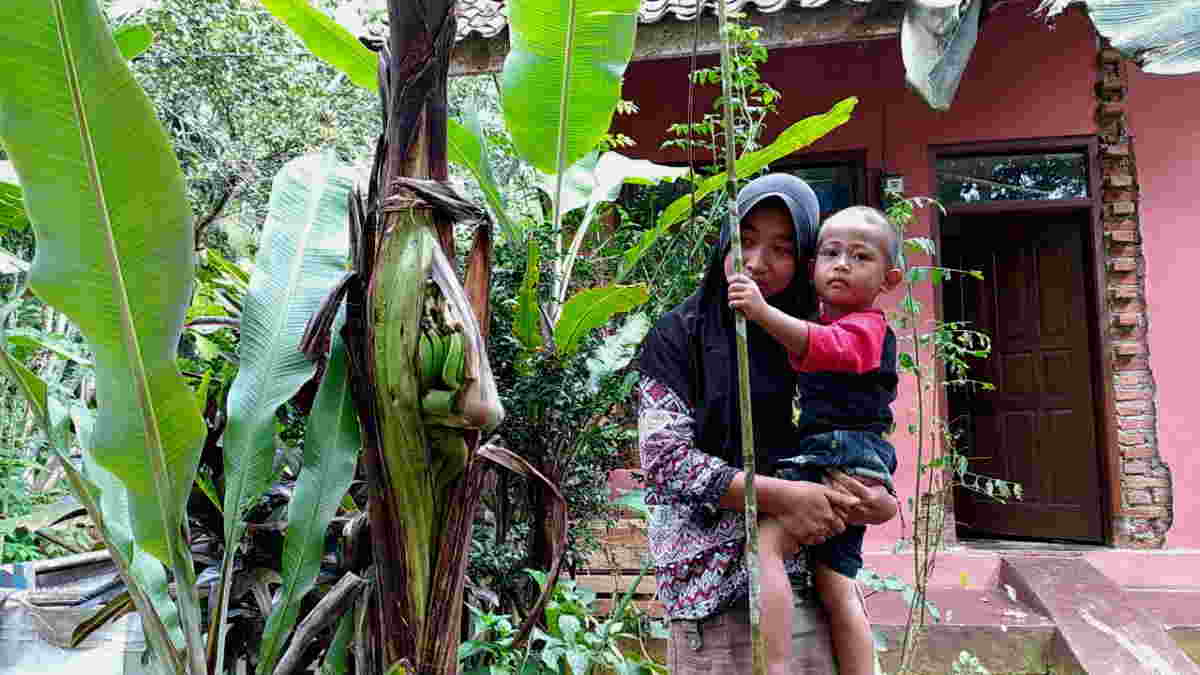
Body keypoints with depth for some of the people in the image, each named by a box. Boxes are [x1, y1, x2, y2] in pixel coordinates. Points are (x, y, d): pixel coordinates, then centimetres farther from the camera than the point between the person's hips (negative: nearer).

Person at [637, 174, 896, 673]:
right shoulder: (680, 334, -4)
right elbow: (664, 455, -12)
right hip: (712, 577, -3)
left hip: (803, 579, 3)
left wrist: (875, 500, -9)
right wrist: (779, 496, -19)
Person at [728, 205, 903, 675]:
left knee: (764, 541, -24)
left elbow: (826, 348, -28)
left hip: (840, 458, -10)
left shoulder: (864, 326, -5)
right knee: (836, 585, 9)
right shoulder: (824, 322, 22)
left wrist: (764, 313, -41)